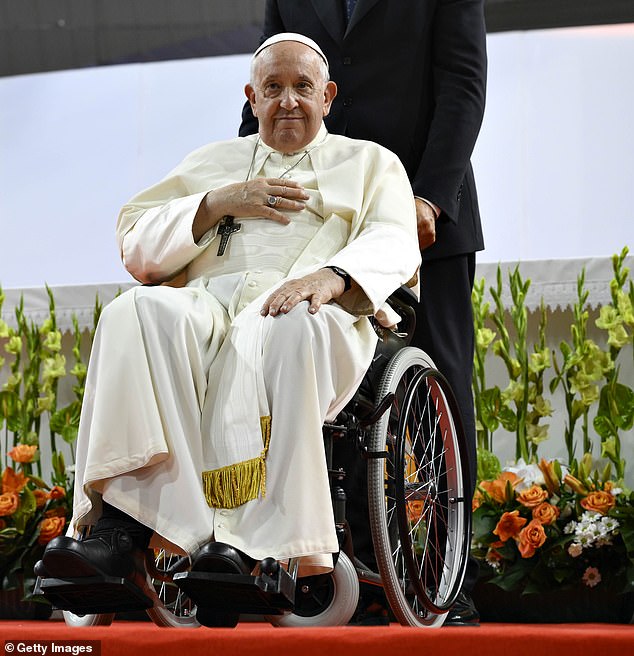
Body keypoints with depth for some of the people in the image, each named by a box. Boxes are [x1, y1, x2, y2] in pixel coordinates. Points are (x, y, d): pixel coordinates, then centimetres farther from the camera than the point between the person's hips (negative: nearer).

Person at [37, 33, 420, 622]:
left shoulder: (370, 163, 25)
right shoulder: (213, 162, 33)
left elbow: (394, 245, 4)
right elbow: (136, 247, 21)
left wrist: (331, 276, -18)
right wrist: (218, 203, 6)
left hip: (314, 316, -2)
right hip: (206, 304, 3)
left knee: (283, 330, -41)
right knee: (141, 311, -33)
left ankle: (244, 544, -48)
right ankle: (120, 526, -46)